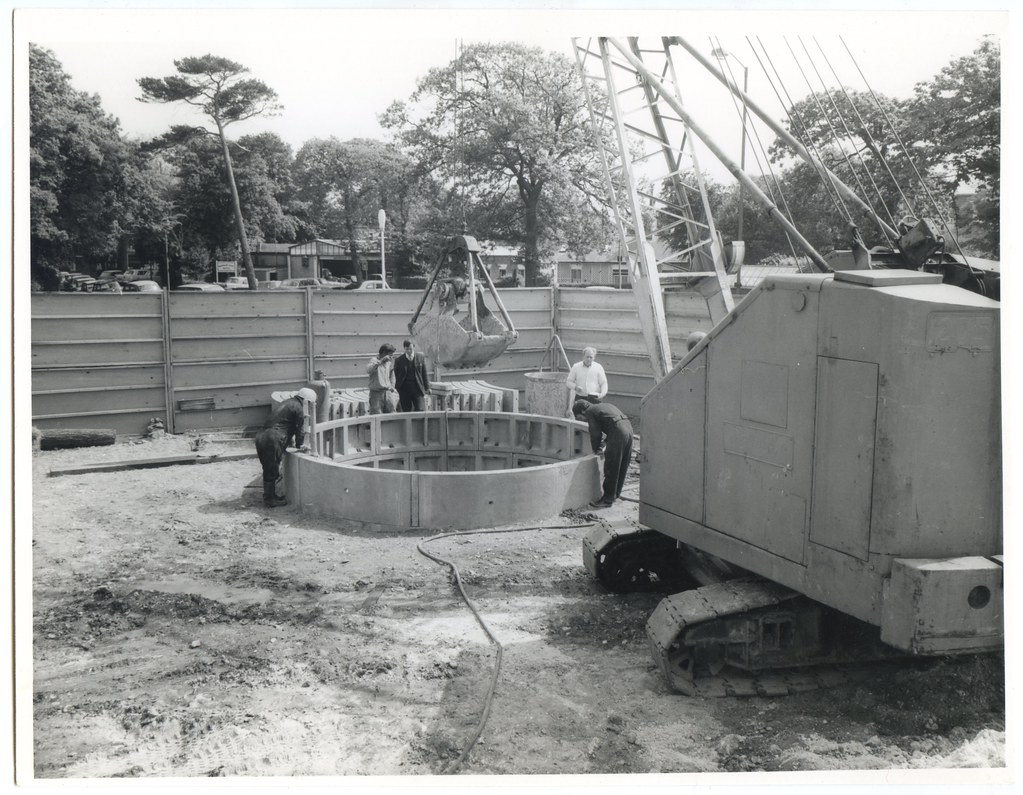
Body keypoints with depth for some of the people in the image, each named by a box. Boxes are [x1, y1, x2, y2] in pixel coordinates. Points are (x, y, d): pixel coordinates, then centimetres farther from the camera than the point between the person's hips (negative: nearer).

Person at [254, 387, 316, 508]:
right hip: (272, 439, -9)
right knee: (272, 471, 0)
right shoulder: (298, 408, -5)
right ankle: (270, 499, 7)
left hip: (261, 436, 9)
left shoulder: (289, 403, 23)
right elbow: (299, 430, 0)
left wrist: (291, 439, 36)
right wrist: (299, 446, 14)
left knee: (269, 470, 17)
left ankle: (270, 496, 27)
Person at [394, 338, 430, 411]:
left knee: (421, 410, -8)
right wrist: (396, 389, 3)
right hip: (404, 390, 0)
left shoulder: (421, 358, 4)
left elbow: (425, 374, 7)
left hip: (418, 389, 0)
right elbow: (395, 376, 7)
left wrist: (427, 388, 4)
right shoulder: (399, 360, 3)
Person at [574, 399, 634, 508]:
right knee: (622, 467, 17)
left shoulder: (590, 412, 5)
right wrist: (606, 436, 26)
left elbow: (595, 433, 1)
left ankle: (608, 499, 3)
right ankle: (615, 494, 28)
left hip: (618, 432, -9)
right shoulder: (602, 406, 29)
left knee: (611, 468, -1)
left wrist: (596, 449, 15)